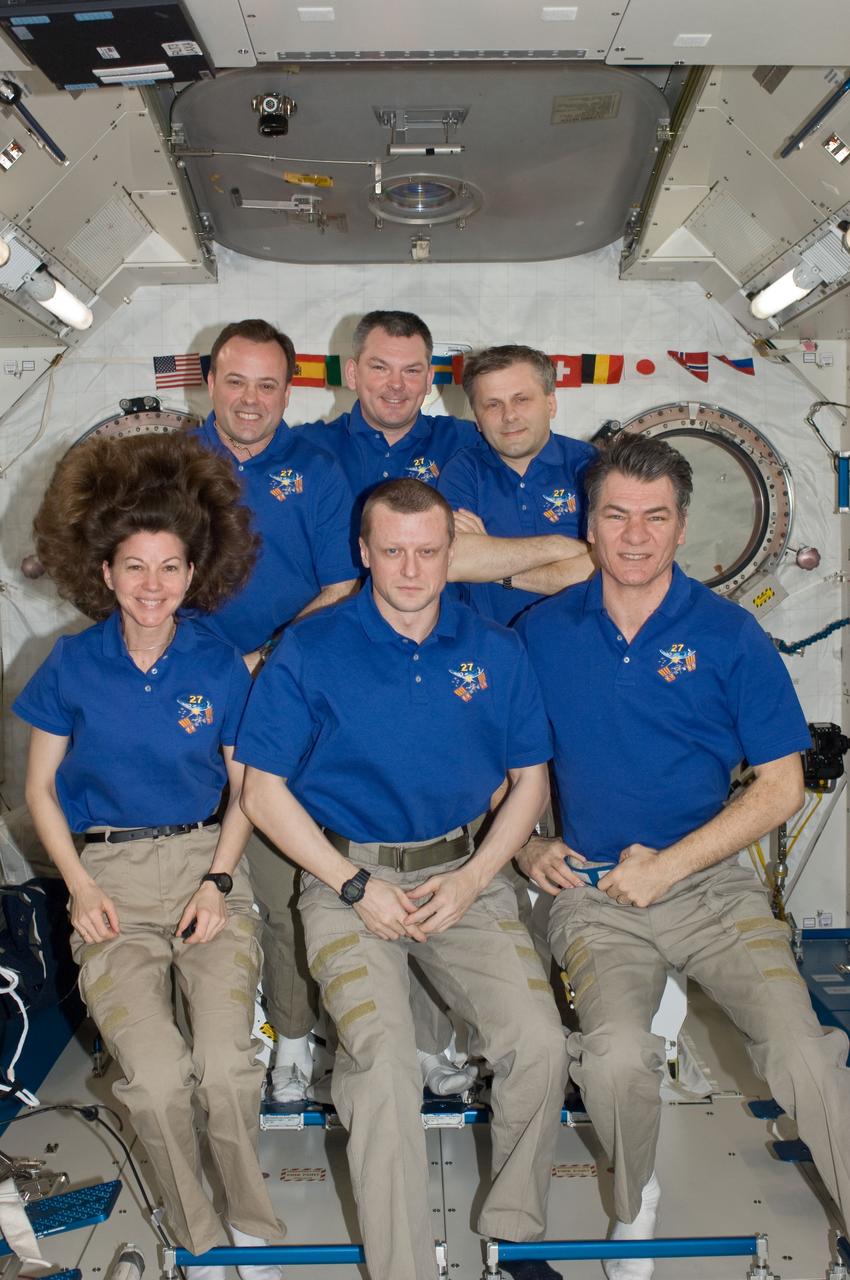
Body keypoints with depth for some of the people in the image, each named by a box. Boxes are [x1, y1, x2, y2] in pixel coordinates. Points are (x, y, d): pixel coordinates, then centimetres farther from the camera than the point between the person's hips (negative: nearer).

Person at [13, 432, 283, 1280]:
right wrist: (81, 887, -2)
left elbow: (243, 789, 9)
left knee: (227, 1065, -20)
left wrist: (218, 882, -4)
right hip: (109, 878, 0)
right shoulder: (72, 664, 1)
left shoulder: (219, 667, 2)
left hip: (205, 865, 0)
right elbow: (40, 788, 9)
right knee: (158, 1079, -19)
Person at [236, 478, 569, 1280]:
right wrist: (357, 886, -10)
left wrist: (470, 880, -5)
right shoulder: (309, 651, -4)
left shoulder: (495, 651, 4)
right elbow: (263, 791, -3)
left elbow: (530, 779, 9)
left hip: (465, 872, 3)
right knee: (385, 1062, -22)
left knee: (539, 1042, -14)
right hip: (346, 874, -2)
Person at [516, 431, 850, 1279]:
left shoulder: (727, 633, -1)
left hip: (711, 883, 0)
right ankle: (634, 1203, 9)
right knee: (616, 1057, -23)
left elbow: (782, 786, -1)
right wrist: (527, 846, -2)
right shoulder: (543, 633, 4)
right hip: (591, 893, 0)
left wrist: (669, 863, -9)